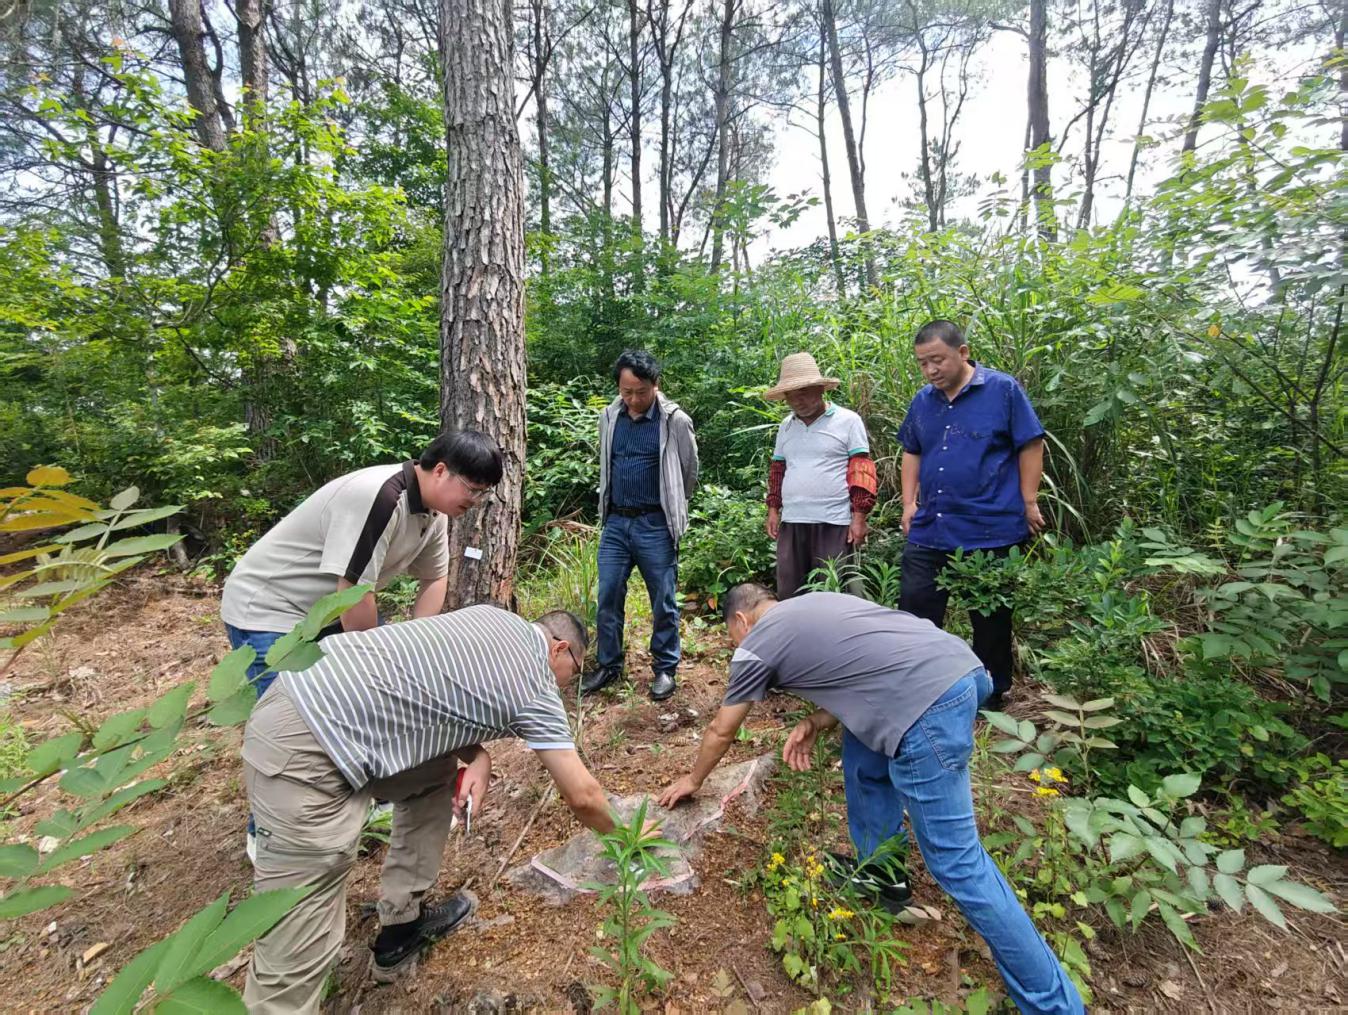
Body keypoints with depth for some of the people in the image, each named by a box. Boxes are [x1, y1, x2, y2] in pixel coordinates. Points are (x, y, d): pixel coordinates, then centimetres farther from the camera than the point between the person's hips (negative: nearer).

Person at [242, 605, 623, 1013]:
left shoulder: (493, 617, 14)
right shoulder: (536, 690, -4)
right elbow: (583, 797, 4)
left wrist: (477, 758, 7)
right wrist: (621, 836, 25)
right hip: (305, 751, -9)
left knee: (435, 777, 23)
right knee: (299, 945, -1)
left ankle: (401, 922, 34)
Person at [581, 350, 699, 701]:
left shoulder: (675, 421, -8)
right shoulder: (608, 417, 5)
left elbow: (690, 472, 5)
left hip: (655, 525, -4)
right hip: (615, 522, 4)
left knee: (663, 602, 6)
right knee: (607, 598, 7)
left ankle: (665, 669, 22)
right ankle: (608, 666, 24)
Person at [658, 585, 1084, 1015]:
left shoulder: (756, 645, 8)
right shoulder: (813, 605, 27)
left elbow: (721, 730, 22)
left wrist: (693, 780, 39)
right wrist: (814, 723, 21)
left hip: (929, 705, -9)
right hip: (959, 666, 9)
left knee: (956, 863, 4)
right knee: (864, 755, 27)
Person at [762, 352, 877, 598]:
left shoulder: (848, 421, -2)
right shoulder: (786, 427, 13)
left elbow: (861, 471, -5)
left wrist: (859, 516, -9)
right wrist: (773, 509, 13)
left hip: (834, 523, -5)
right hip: (791, 523, 5)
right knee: (788, 594, 9)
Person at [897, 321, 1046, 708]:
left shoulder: (1003, 389, -6)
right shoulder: (922, 401, 8)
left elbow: (1030, 446, -4)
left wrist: (1029, 503, -5)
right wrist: (909, 503, 10)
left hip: (990, 529, -4)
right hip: (929, 529, 5)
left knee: (991, 619, 10)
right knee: (915, 610, 7)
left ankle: (992, 693, 29)